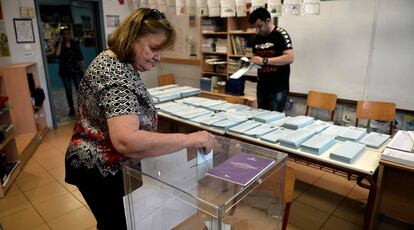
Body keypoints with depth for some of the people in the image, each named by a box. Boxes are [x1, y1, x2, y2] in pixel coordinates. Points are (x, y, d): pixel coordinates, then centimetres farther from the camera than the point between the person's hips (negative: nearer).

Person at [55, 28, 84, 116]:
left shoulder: (75, 44, 5)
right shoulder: (59, 44, 2)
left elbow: (80, 58, 7)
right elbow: (57, 53, -17)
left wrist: (82, 68, 2)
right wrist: (60, 42, -13)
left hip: (76, 70, 0)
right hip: (65, 71, 0)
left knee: (79, 89, -6)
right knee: (68, 91, 6)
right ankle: (71, 109, 15)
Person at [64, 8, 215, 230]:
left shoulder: (113, 60, 4)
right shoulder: (116, 77, -29)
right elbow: (126, 141, -43)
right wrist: (188, 139, -38)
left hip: (101, 165, 10)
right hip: (101, 172, -10)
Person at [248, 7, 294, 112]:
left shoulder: (280, 34, -10)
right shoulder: (257, 38, 10)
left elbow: (289, 58, -20)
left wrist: (264, 61, -24)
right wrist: (250, 62, -3)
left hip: (278, 88, -6)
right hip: (262, 86, 7)